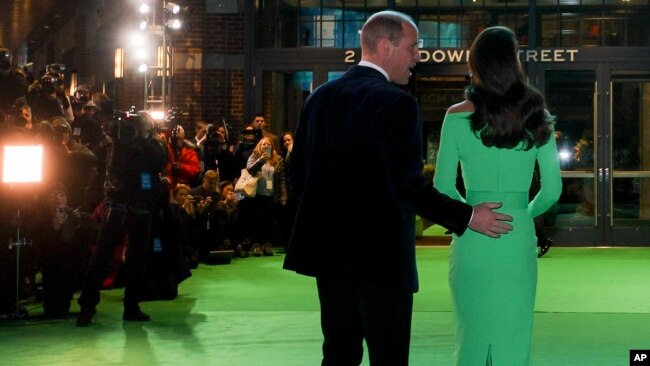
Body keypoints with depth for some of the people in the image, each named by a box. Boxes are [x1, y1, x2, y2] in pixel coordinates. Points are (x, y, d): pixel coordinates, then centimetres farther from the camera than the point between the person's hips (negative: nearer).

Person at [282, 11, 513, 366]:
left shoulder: (320, 97, 7)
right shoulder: (396, 103, -15)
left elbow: (298, 174, 10)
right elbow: (407, 185, -21)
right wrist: (468, 217, -12)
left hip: (329, 251, 7)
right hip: (380, 256, -7)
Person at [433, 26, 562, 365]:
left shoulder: (458, 116, -5)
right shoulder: (536, 116, -1)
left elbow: (443, 188, -3)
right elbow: (552, 189, 2)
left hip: (472, 240, -1)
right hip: (518, 239, 1)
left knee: (473, 335, 11)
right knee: (514, 338, 8)